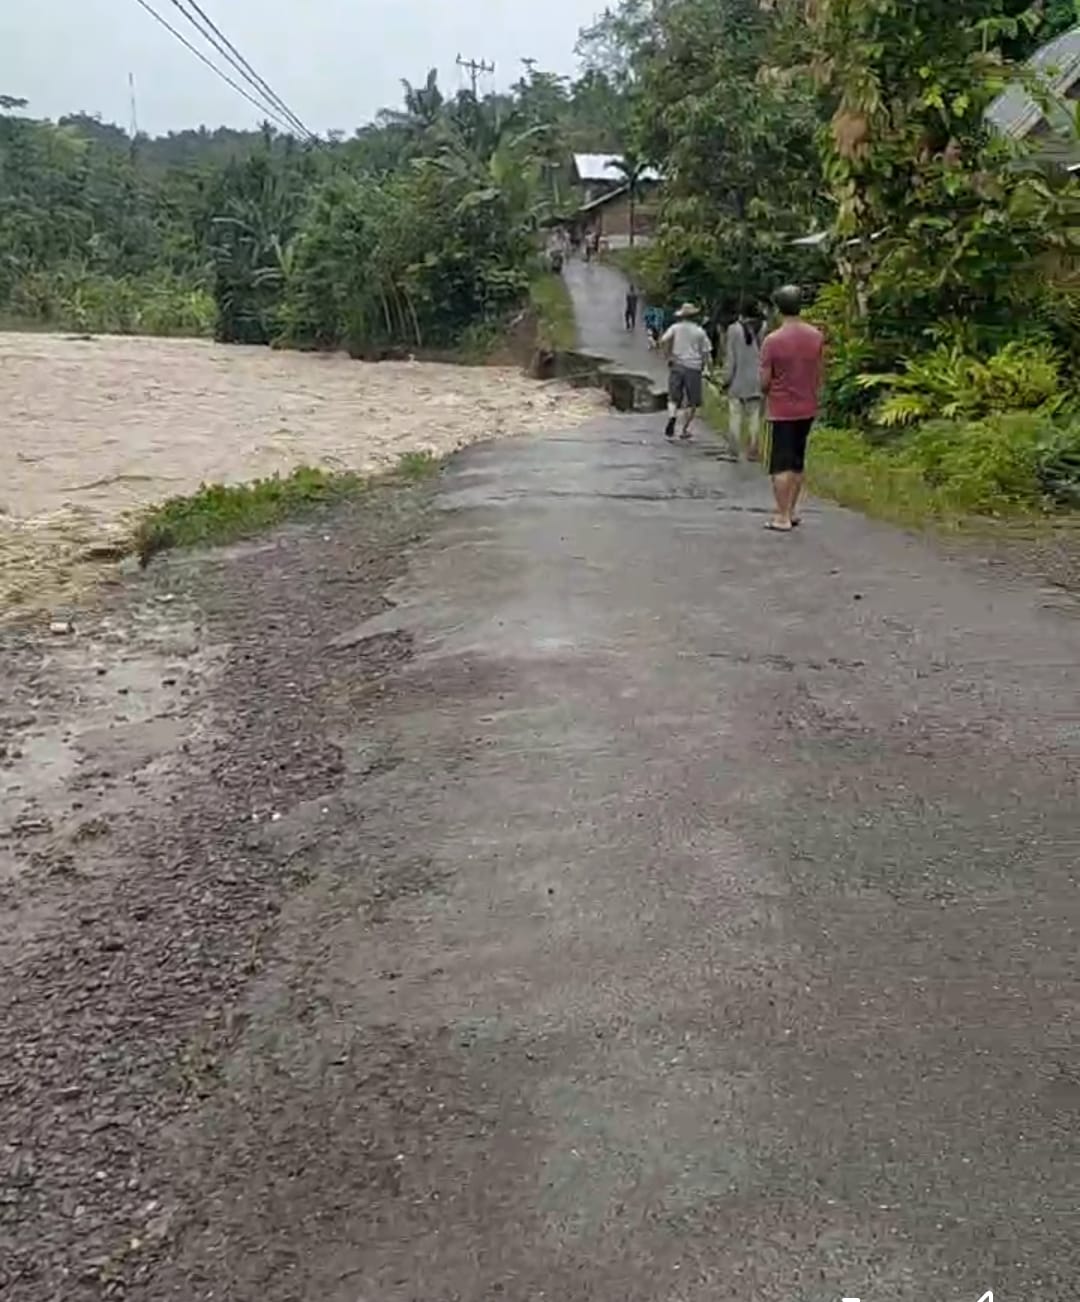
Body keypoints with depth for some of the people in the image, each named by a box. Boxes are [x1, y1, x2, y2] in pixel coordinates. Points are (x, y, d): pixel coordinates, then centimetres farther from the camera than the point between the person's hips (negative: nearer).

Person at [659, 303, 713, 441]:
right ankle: (685, 429, 7)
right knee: (692, 402, 9)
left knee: (673, 398, 7)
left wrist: (669, 356, -2)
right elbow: (706, 353, 1)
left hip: (677, 366, 1)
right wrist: (703, 368, 13)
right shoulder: (699, 331, 3)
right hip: (694, 368, -1)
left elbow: (663, 341, -12)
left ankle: (672, 416, -23)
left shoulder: (675, 328, 3)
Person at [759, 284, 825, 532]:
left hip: (782, 410, -5)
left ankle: (783, 517, 0)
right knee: (798, 462, 16)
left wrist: (767, 392, 10)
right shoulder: (816, 337, 0)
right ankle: (792, 510, 22)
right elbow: (820, 374, 7)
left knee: (781, 465, 0)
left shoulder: (772, 340, -15)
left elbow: (765, 381, -11)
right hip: (807, 408, 5)